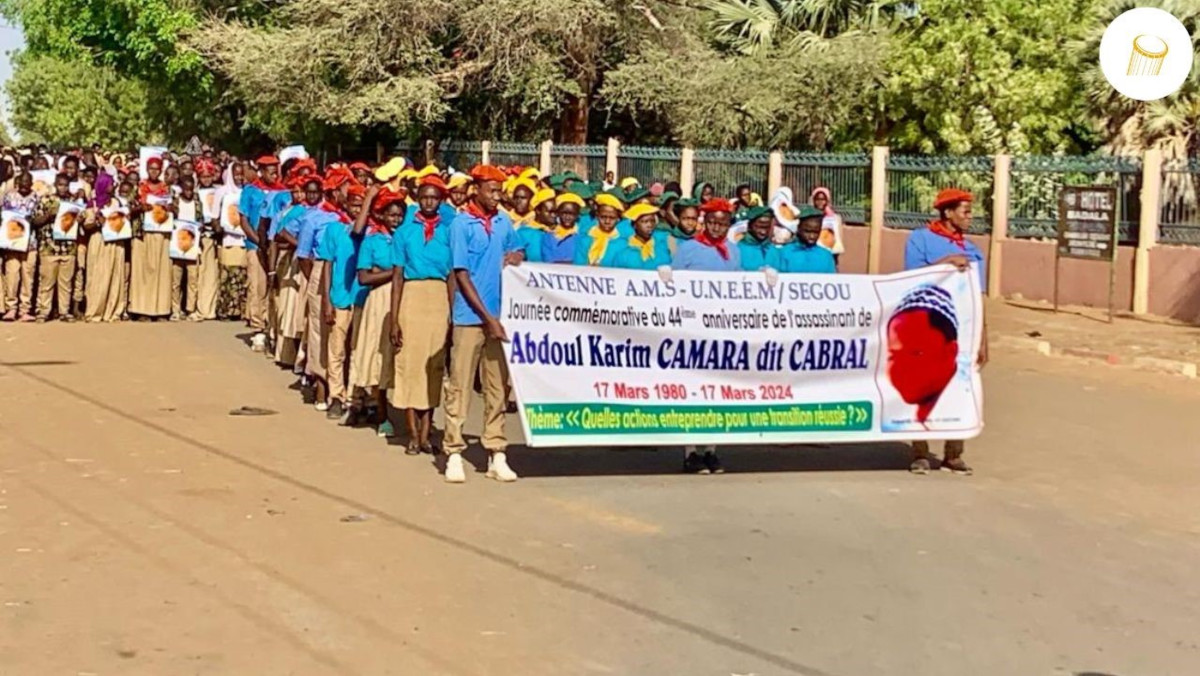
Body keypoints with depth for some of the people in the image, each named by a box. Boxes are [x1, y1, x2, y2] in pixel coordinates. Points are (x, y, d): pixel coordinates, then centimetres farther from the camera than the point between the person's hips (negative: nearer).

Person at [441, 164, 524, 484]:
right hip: (471, 316, -5)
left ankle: (497, 454, 13)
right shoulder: (462, 224, -6)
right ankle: (454, 453, 6)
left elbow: (516, 251, 23)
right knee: (460, 385, 0)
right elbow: (462, 275, -8)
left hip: (499, 315, 5)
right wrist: (487, 317, -12)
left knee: (497, 385, 8)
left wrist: (514, 256, -4)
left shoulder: (503, 221, 8)